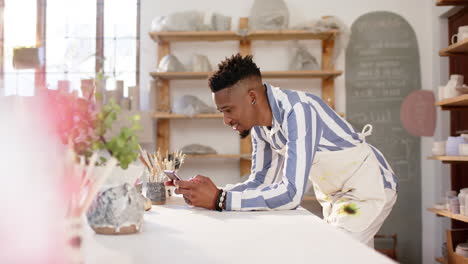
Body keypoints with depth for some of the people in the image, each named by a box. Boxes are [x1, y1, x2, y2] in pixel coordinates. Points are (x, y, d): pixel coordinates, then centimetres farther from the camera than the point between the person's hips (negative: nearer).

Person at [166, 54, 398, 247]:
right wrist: (210, 192, -17)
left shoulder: (298, 111, -32)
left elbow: (290, 194, -37)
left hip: (368, 186, -8)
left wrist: (219, 200, -36)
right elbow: (260, 181, 0)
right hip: (333, 194, 8)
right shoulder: (259, 124, -6)